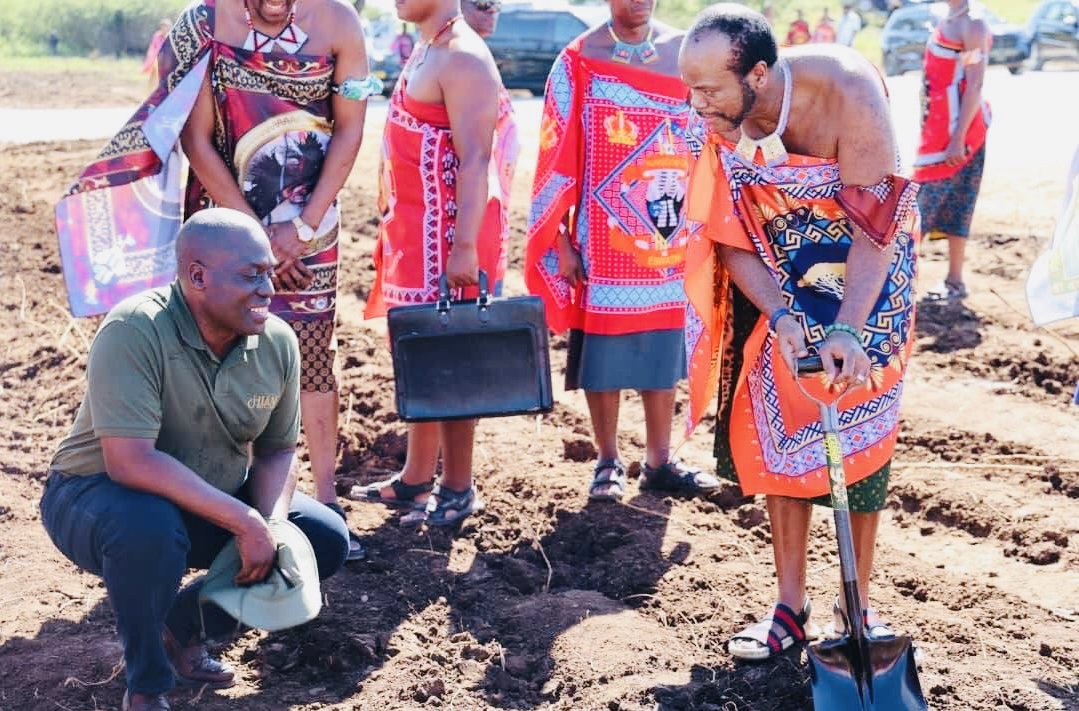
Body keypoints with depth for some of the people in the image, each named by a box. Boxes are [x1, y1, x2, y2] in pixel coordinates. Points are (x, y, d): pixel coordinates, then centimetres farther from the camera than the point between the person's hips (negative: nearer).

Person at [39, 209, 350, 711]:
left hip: (212, 504, 6)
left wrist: (271, 529, -18)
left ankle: (182, 627, 11)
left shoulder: (277, 341, -10)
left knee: (326, 540, -7)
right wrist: (245, 523, -34)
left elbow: (276, 451, 2)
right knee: (149, 527, -38)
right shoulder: (134, 331, -28)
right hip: (98, 496, -6)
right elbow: (130, 462, -35)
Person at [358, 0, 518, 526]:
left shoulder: (460, 57, -15)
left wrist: (463, 246, -25)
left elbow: (474, 160, -21)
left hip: (447, 238, -10)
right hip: (417, 235, 10)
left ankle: (458, 491, 8)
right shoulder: (426, 51, 16)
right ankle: (416, 478, 25)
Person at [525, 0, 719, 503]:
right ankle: (608, 462, 19)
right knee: (603, 352, 5)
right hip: (603, 241, -3)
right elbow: (557, 157, -5)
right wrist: (561, 241, -8)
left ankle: (658, 461, 21)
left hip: (671, 236, 3)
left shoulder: (684, 52, 4)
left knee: (664, 348, 10)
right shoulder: (578, 62, -5)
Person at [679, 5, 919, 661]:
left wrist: (849, 330, -37)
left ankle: (859, 606, 13)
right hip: (780, 281, 4)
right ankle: (791, 606, 14)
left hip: (865, 272, -4)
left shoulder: (846, 90, -30)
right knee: (779, 432, 3)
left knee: (857, 433, -2)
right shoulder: (722, 120, -18)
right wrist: (780, 318, -27)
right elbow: (730, 238, -13)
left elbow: (875, 222, -29)